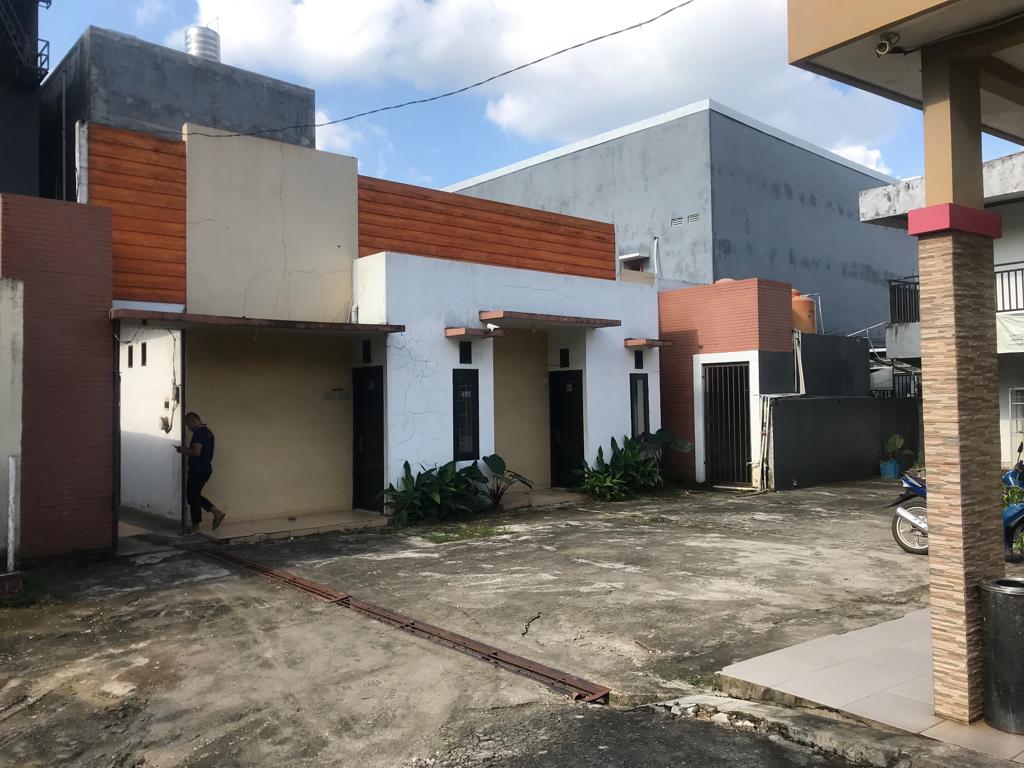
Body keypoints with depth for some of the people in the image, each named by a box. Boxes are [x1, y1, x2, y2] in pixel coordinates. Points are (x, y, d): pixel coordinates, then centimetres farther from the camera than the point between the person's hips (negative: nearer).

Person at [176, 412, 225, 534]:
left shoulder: (198, 433, -17)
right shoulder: (208, 432, 14)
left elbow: (196, 452, -25)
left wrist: (183, 450, -9)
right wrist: (186, 450, 15)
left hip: (198, 470, -10)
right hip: (206, 468, 10)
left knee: (192, 497, 2)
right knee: (195, 495, 18)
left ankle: (195, 525, 11)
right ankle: (217, 513, 11)